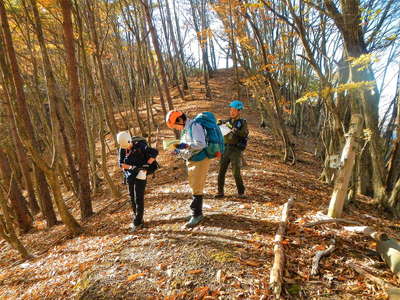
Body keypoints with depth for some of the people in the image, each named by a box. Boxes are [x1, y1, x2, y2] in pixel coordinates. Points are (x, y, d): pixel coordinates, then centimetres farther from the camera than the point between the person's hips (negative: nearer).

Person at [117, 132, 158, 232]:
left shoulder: (140, 146, -17)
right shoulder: (122, 149, -1)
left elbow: (155, 152, -19)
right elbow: (121, 163, -3)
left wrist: (147, 164, -22)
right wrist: (132, 167, -19)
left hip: (140, 175, -6)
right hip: (129, 176, 6)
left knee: (139, 199, -6)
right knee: (132, 198, 11)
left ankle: (137, 223, 3)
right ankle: (139, 221, 26)